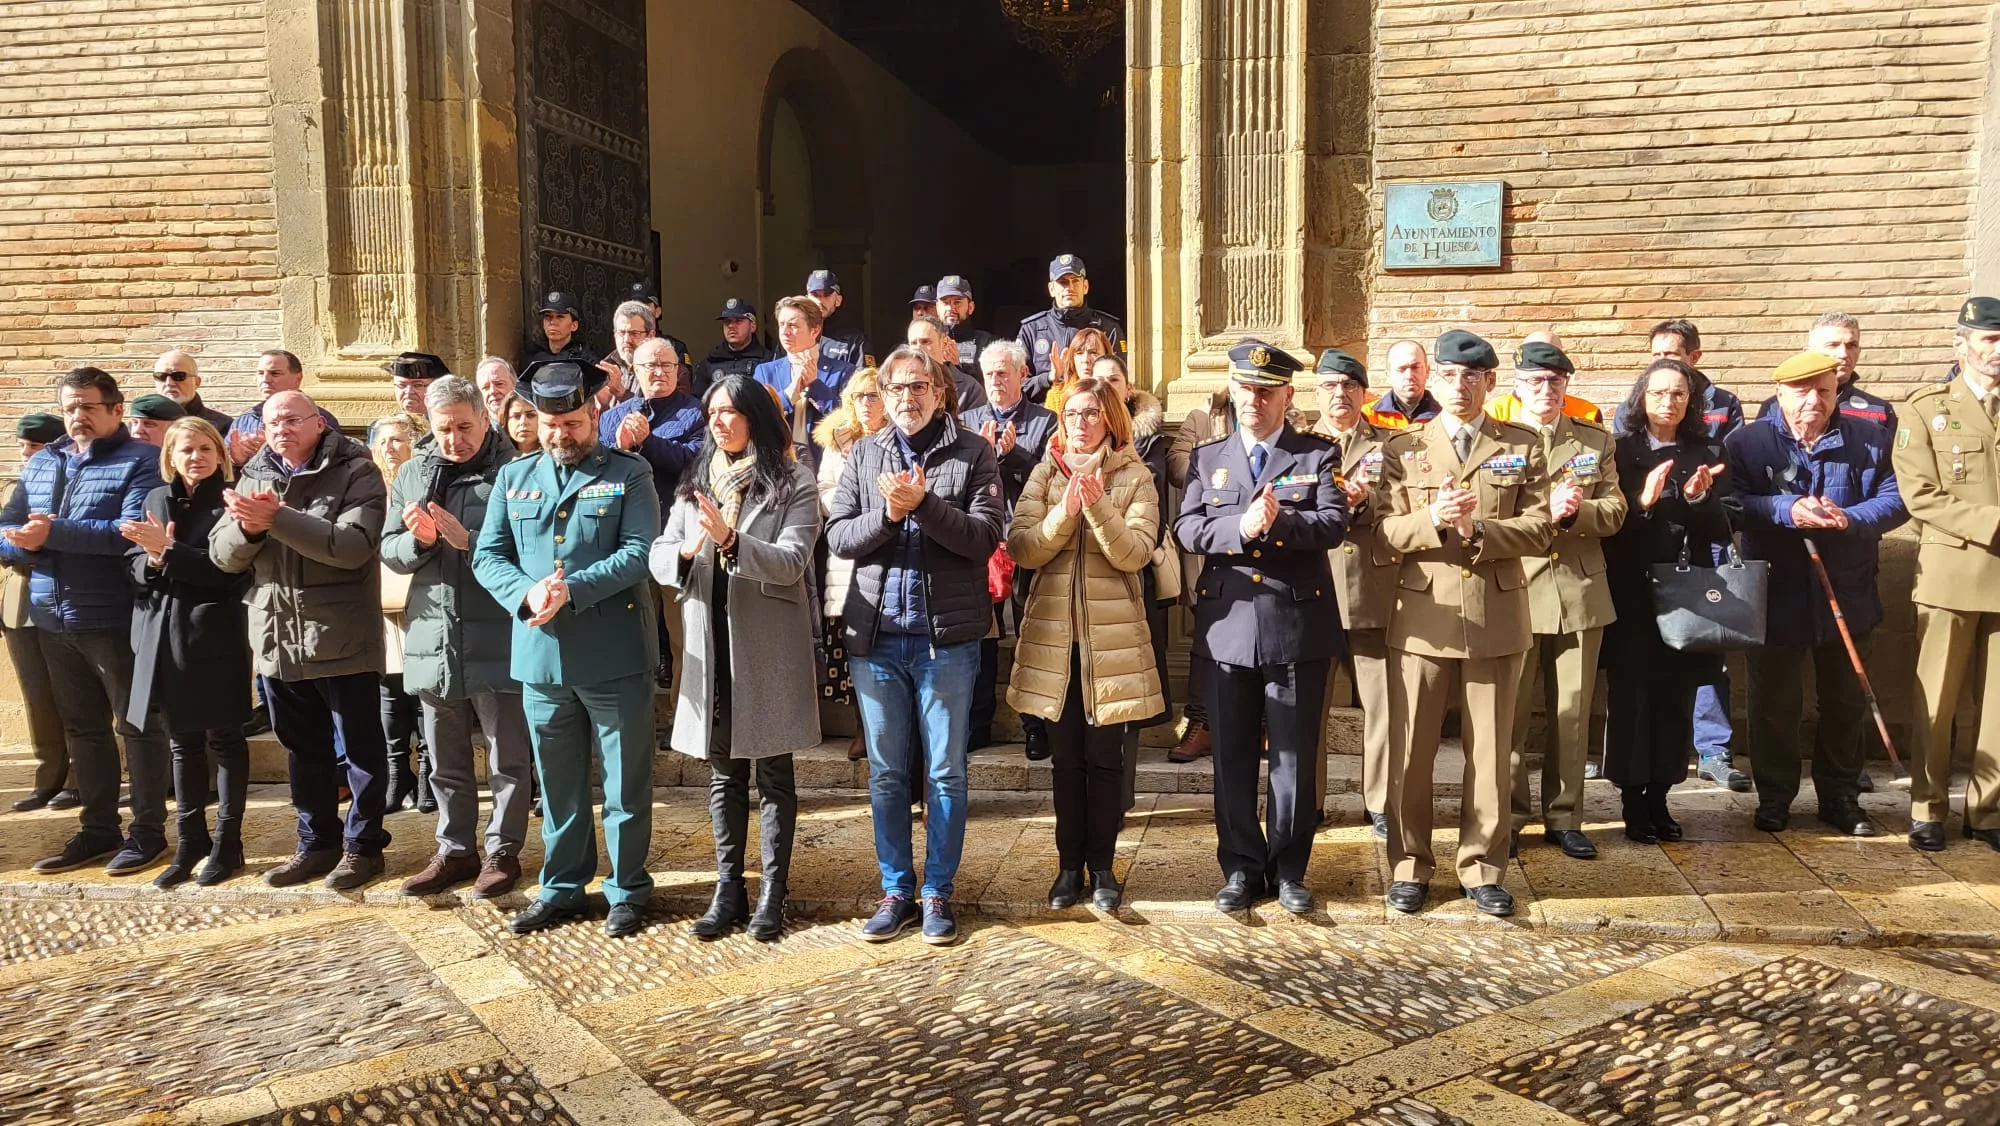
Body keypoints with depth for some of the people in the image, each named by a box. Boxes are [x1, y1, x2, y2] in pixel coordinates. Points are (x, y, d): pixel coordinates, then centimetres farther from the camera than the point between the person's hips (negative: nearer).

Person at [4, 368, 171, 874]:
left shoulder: (142, 461, -6)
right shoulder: (41, 463, 15)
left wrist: (53, 533, -23)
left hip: (115, 619, -7)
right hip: (53, 621, 7)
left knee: (137, 725, 3)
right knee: (81, 729, 14)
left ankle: (148, 830, 12)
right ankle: (97, 829, 24)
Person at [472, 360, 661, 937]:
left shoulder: (630, 473, 0)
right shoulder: (514, 478, 12)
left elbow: (638, 552, -11)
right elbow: (487, 555, 6)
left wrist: (571, 590, -22)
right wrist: (526, 594, -14)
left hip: (614, 656, -4)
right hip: (541, 656, 4)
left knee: (625, 782, 6)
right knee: (558, 783, 15)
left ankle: (628, 891, 20)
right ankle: (561, 888, 29)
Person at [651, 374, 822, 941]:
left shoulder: (793, 482, -2)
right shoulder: (696, 483, 13)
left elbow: (791, 562, -13)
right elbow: (659, 555, 4)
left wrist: (729, 540, -26)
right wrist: (686, 553, -18)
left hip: (769, 645, -4)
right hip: (710, 645, 4)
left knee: (773, 773, 5)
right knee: (724, 773, 10)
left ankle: (772, 893, 13)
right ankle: (728, 889, 19)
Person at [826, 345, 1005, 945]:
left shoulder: (973, 452, 1)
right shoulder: (863, 456, 10)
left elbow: (985, 536, -9)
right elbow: (838, 536, 3)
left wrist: (924, 505, -21)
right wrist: (887, 513, -14)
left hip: (947, 636, -3)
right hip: (875, 635, 3)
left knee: (946, 772, 6)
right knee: (886, 772, 11)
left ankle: (939, 892, 19)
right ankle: (896, 890, 23)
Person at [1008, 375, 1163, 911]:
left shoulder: (1134, 477, 2)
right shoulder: (1044, 475, 8)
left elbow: (1136, 554, -10)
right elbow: (1020, 549, -3)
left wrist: (1098, 506, -23)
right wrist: (1064, 514, -17)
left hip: (1112, 634, -2)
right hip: (1053, 633, 2)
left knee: (1104, 756, 3)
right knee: (1066, 757, 8)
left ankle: (1101, 865, 16)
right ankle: (1069, 865, 18)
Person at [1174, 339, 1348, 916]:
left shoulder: (1318, 455, 5)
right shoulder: (1207, 458, 12)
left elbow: (1334, 523, -9)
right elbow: (1187, 528, -1)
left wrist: (1279, 522, -26)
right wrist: (1240, 528, -18)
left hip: (1298, 628, -2)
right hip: (1226, 626, 2)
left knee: (1295, 756, 6)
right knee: (1232, 756, 8)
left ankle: (1288, 870, 20)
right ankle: (1241, 869, 21)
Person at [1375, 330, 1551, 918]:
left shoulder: (1523, 446, 7)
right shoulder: (1402, 447, 7)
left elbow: (1538, 529, -2)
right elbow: (1386, 531, -1)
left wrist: (1476, 528, -17)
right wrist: (1432, 520, -21)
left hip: (1498, 618, 0)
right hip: (1422, 615, 0)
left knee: (1490, 752, 8)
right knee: (1411, 750, 4)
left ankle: (1482, 868, 21)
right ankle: (1410, 865, 18)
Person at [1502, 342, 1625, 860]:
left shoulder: (1596, 440, 11)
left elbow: (1615, 510, 6)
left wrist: (1577, 511, -15)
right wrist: (1546, 512, -19)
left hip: (1580, 592, 3)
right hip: (1515, 593, -3)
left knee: (1572, 712, 8)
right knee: (1509, 711, 2)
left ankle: (1564, 818, 20)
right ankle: (1508, 816, 15)